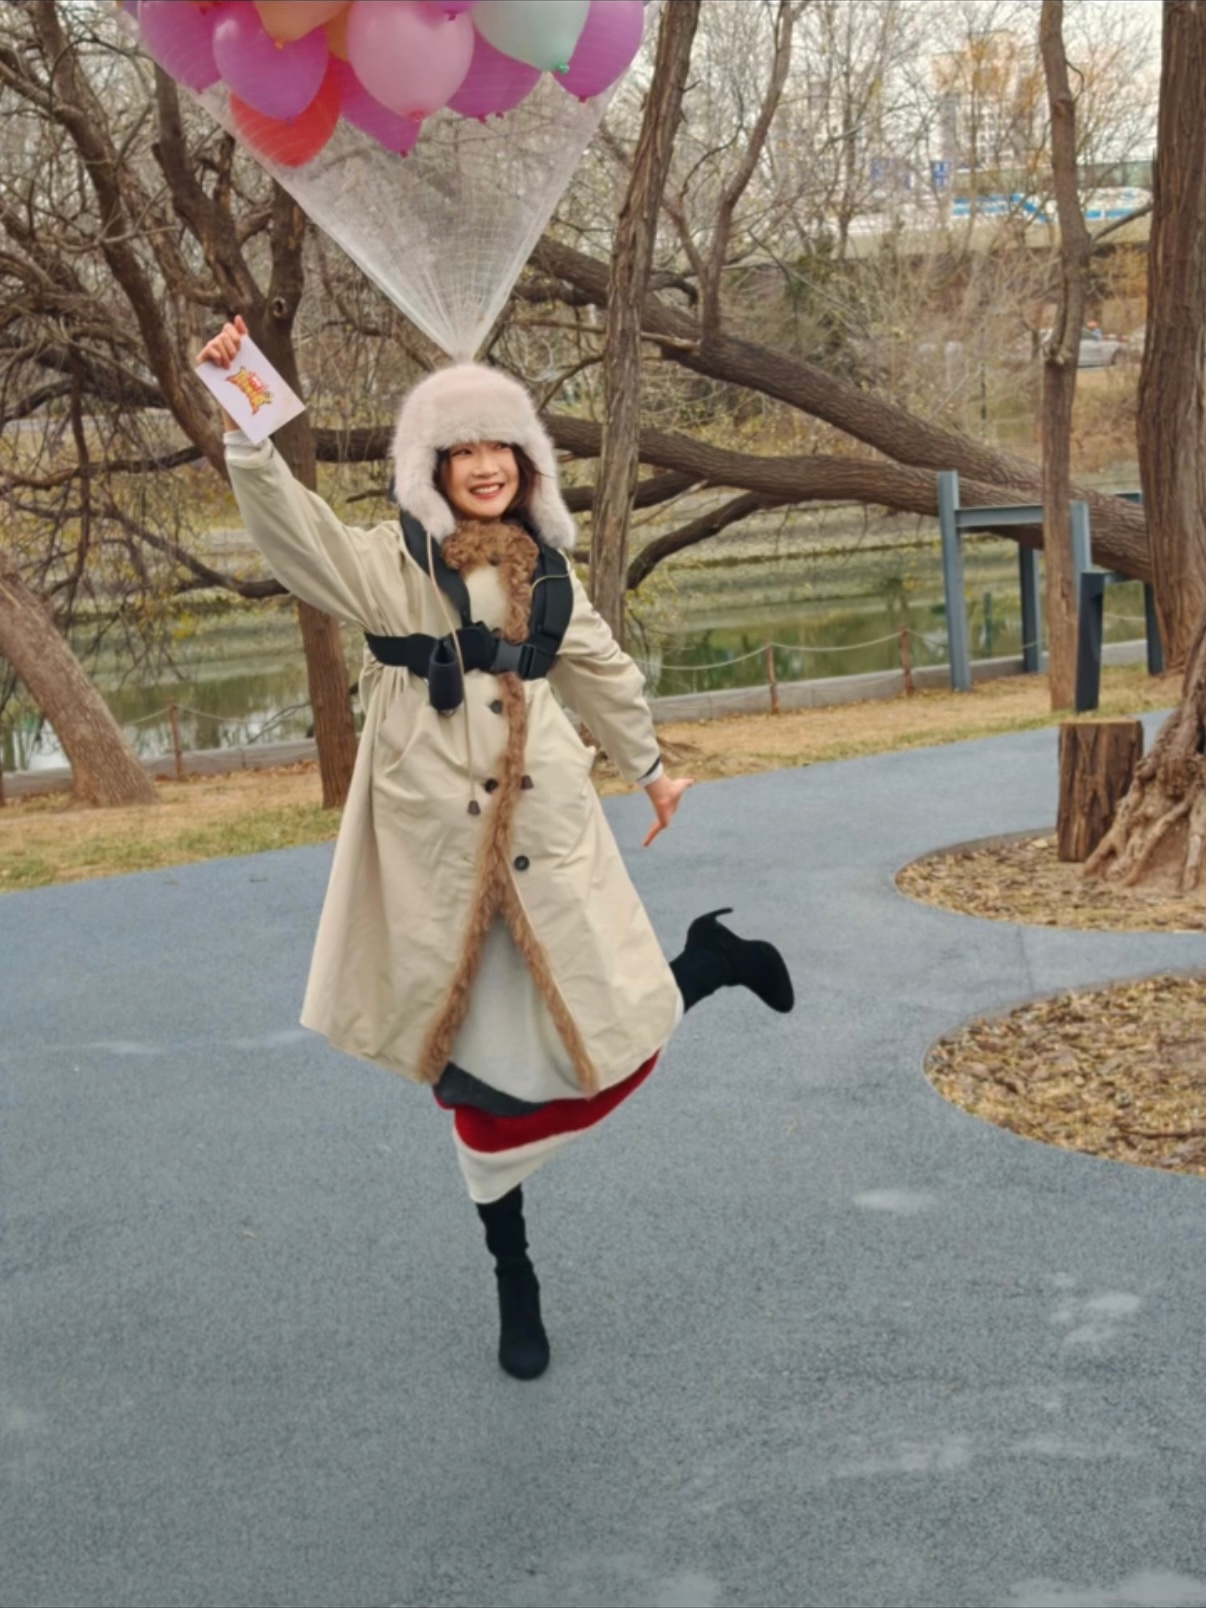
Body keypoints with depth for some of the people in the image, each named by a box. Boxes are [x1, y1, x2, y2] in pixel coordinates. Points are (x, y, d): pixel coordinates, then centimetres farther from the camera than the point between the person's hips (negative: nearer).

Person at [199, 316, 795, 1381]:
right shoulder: (390, 563, -5)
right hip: (440, 849, -2)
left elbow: (602, 670, 21)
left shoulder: (546, 569, 7)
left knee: (609, 1038, 3)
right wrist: (242, 424, -37)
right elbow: (289, 523, -22)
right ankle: (515, 1284, 25)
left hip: (550, 834, 2)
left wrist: (650, 767, 31)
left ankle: (710, 958, 39)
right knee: (482, 1071, 7)